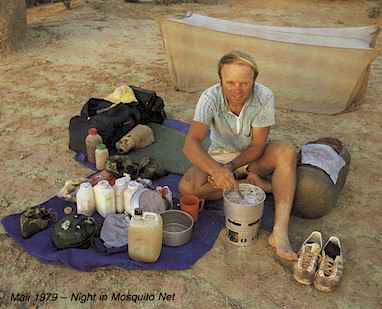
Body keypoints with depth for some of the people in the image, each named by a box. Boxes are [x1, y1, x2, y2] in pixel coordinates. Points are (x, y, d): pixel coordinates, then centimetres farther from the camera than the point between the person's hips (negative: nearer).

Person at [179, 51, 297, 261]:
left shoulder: (264, 97, -23)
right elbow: (191, 143, -37)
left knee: (287, 152, -30)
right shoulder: (210, 98, -25)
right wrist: (216, 170, -54)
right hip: (219, 155, 0)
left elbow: (257, 146, -17)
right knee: (187, 188, -26)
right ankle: (254, 185, -15)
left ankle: (280, 232, -38)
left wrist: (231, 167, -32)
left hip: (252, 156, 0)